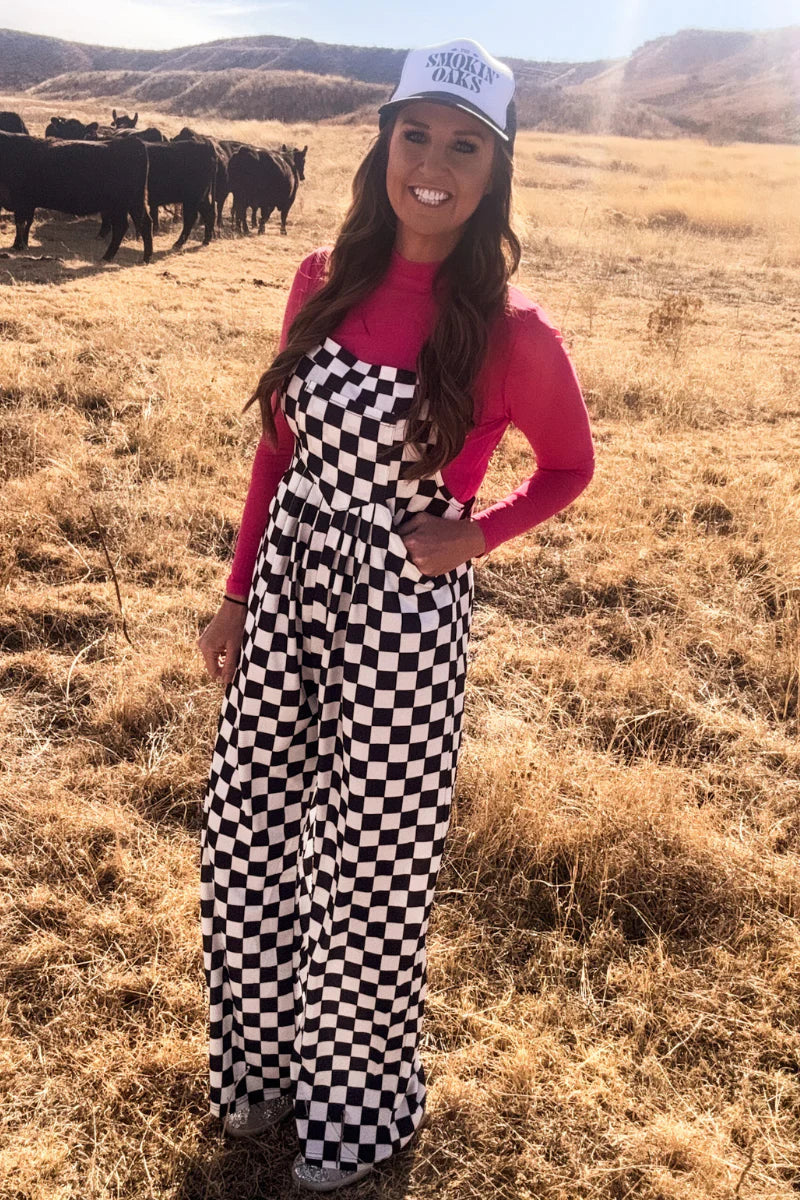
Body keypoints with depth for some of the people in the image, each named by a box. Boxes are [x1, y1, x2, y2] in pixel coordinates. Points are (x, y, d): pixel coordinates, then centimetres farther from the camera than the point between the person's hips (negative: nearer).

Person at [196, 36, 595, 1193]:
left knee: (368, 866, 10)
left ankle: (358, 1107, 38)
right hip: (287, 591, 5)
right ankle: (264, 1058, 45)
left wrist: (469, 538, -14)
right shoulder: (325, 282, 0)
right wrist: (238, 594, 10)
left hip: (401, 615, -5)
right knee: (244, 842, 16)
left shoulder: (512, 333, -14)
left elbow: (570, 468, 2)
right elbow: (279, 446, 8)